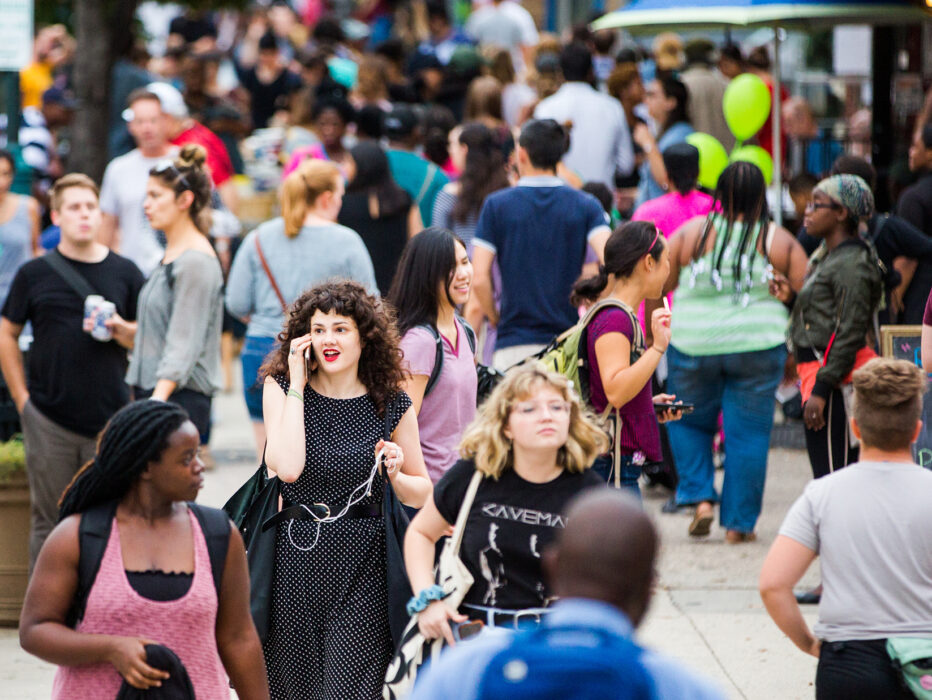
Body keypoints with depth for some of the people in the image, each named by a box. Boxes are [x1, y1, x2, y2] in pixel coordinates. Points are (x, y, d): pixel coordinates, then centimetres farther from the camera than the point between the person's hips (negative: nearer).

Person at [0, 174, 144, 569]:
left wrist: (121, 330, -11)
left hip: (110, 418, 1)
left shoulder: (124, 273, 7)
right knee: (48, 520, 4)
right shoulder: (34, 274, 4)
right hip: (49, 421, -1)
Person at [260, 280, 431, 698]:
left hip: (362, 569, -1)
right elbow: (288, 468, -17)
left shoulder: (391, 405, 1)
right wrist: (297, 385, -11)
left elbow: (422, 493, 12)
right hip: (294, 558, 1)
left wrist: (395, 476, -10)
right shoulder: (281, 388, 0)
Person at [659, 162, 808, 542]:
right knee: (749, 432, 7)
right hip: (757, 348, 0)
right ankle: (739, 522, 8)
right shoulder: (780, 241, 0)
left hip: (693, 344, 0)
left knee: (688, 422, 19)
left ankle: (700, 497, 4)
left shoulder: (690, 233, -1)